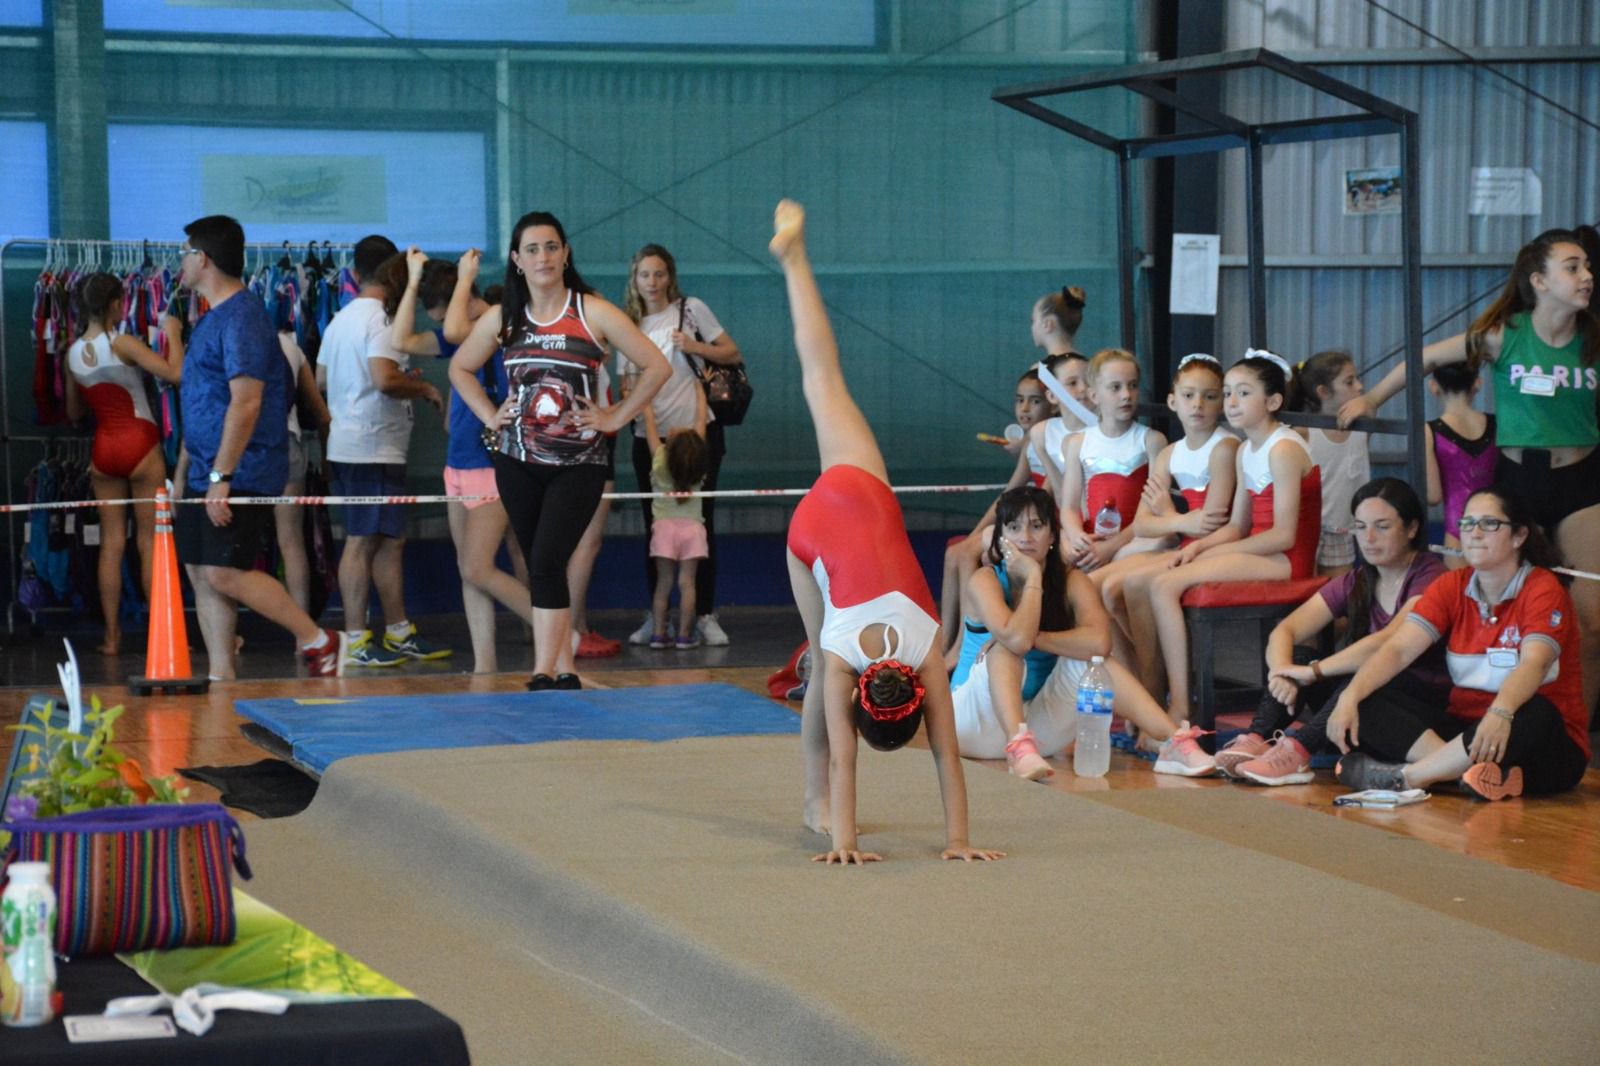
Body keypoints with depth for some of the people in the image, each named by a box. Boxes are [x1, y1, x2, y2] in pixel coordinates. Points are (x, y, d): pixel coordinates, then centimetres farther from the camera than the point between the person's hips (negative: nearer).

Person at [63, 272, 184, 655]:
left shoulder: (72, 353, 5)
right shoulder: (122, 343, -13)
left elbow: (73, 412, 15)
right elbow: (175, 373, -20)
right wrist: (173, 333, -5)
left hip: (102, 449, 5)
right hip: (140, 444, -5)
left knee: (111, 542, 8)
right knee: (151, 541, 2)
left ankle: (112, 637, 6)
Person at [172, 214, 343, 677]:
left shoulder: (241, 318, -15)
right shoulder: (213, 318, 17)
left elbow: (246, 402, -22)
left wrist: (221, 477, -24)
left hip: (239, 475, -10)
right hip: (209, 473, 10)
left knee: (225, 573, -13)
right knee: (202, 574, 6)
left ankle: (319, 641, -3)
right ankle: (221, 676, 9)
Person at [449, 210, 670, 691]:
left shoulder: (594, 314, -5)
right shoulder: (502, 319, 5)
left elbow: (656, 366, -4)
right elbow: (460, 368, 21)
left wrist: (616, 417, -6)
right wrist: (490, 415, 9)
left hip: (579, 462, -4)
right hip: (518, 461, 4)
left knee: (548, 562, -16)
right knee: (539, 567, 7)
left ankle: (544, 675, -17)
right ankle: (565, 672, 15)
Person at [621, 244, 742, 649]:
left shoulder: (691, 309, 1)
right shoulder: (630, 324, 10)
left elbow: (732, 354, 2)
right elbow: (628, 383, 9)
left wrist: (695, 347, -13)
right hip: (650, 437, 3)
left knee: (701, 522, -3)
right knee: (654, 526, 3)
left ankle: (705, 615, 1)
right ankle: (656, 616, 9)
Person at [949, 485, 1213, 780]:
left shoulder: (1071, 581, -3)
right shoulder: (985, 581, -13)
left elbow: (1099, 641, -24)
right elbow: (1017, 639, -33)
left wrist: (1033, 638, -25)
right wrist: (1032, 577, -22)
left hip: (1038, 728, 3)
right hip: (979, 729, -3)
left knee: (1088, 657, -18)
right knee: (1003, 648, -26)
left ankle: (1176, 744, -32)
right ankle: (1018, 747, -50)